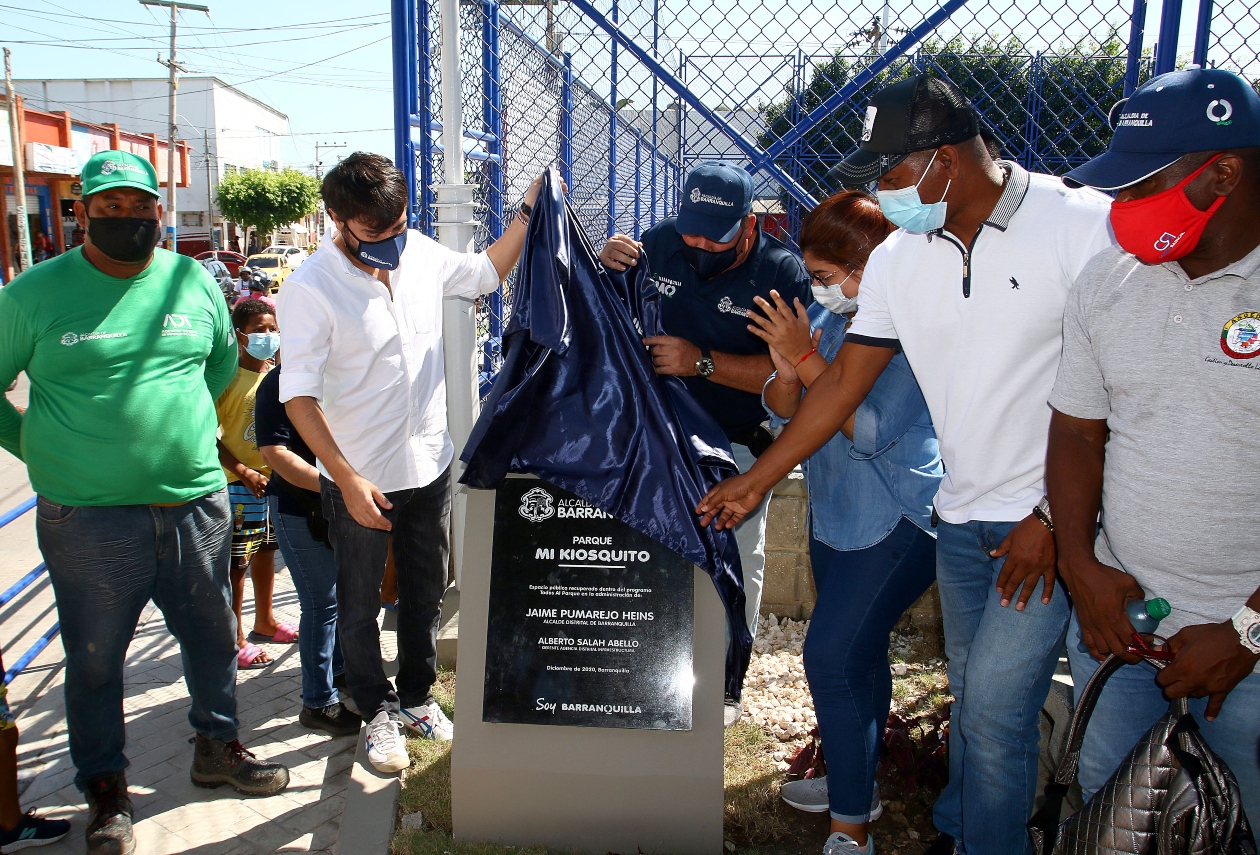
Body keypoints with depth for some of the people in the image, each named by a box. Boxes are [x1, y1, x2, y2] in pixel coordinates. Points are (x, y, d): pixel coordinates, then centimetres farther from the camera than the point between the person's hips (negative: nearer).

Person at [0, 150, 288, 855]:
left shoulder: (195, 282, 4)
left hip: (197, 501, 3)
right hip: (88, 518, -2)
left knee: (213, 636, 16)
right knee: (95, 658, 10)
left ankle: (219, 747, 38)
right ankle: (107, 791, 30)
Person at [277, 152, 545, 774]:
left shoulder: (420, 252, -3)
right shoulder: (310, 289, -19)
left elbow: (485, 273, 15)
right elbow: (298, 397, -19)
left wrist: (528, 212, 4)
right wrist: (347, 480, -23)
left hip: (429, 465, 5)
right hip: (360, 479, -5)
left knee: (425, 593, 20)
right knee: (360, 605, 14)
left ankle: (417, 696, 41)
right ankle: (378, 711, 36)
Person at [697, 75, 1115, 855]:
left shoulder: (1082, 226, -14)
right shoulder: (897, 259, 2)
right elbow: (844, 382, 7)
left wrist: (1055, 515, -13)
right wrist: (755, 483, 7)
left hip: (1052, 517, -5)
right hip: (960, 517, 5)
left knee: (996, 703, -3)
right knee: (970, 695, 16)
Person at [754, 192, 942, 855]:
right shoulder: (829, 315, 3)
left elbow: (871, 430, -25)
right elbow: (782, 411, 5)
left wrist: (806, 358, -23)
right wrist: (786, 371, -17)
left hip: (898, 520, -8)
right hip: (834, 513, 8)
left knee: (831, 656, -10)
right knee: (859, 651, 20)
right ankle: (856, 785, 39)